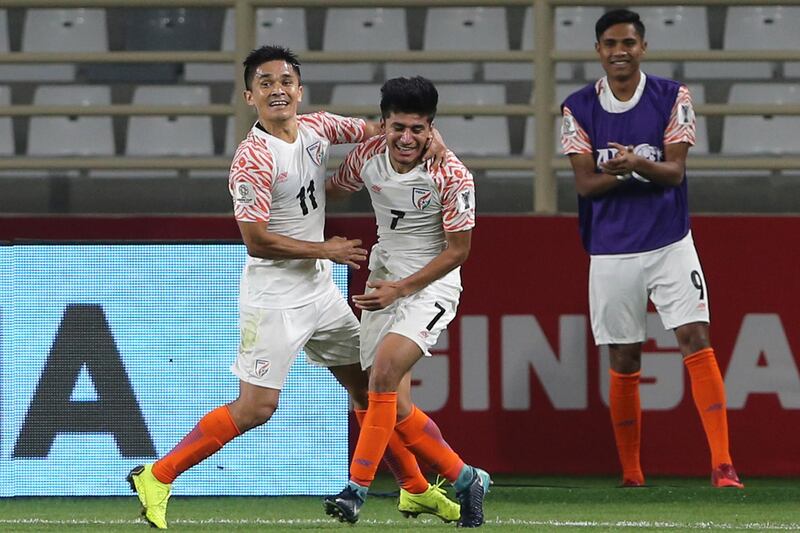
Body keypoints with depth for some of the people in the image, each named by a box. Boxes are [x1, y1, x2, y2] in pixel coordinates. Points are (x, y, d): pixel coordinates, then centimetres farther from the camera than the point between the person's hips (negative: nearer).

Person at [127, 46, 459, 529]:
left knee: (370, 388, 13)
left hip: (321, 291, 7)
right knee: (256, 408, -12)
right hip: (274, 299, -7)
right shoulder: (253, 159, -19)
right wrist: (327, 250, -13)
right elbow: (257, 240, -21)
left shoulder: (315, 128, 1)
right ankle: (158, 477, -3)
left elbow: (374, 130, 18)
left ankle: (416, 489, 26)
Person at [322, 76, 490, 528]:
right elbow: (332, 190, 17)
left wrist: (400, 289, -18)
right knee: (397, 409, 1)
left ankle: (357, 489, -23)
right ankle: (466, 480, 20)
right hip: (384, 280, 6)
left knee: (385, 371, -26)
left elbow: (458, 250, -12)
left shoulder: (452, 176, -18)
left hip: (432, 284, -6)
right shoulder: (367, 156, -5)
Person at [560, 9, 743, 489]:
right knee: (624, 363, 5)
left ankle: (723, 463, -19)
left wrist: (638, 164, -29)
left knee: (697, 340, -14)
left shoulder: (672, 98, -1)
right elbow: (585, 183, -4)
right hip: (612, 251, 1)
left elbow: (675, 171, -8)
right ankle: (631, 474, 17)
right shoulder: (579, 108, 2)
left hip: (670, 245, -1)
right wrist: (622, 171, -23)